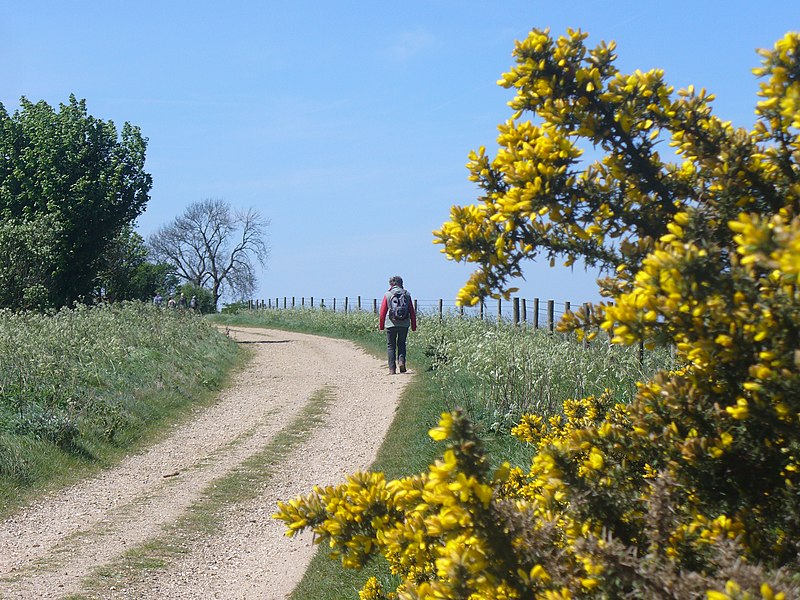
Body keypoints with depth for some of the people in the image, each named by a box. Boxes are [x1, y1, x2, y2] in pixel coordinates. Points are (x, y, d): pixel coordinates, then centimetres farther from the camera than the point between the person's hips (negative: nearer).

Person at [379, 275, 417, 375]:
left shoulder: (387, 295, -1)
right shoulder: (407, 295, 5)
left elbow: (382, 312, 0)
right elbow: (412, 312, 7)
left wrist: (381, 325, 10)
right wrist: (414, 326, 13)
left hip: (391, 324, -2)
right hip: (404, 324, 2)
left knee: (391, 345, 7)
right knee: (401, 344, 18)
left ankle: (392, 369, 2)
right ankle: (401, 360, -5)